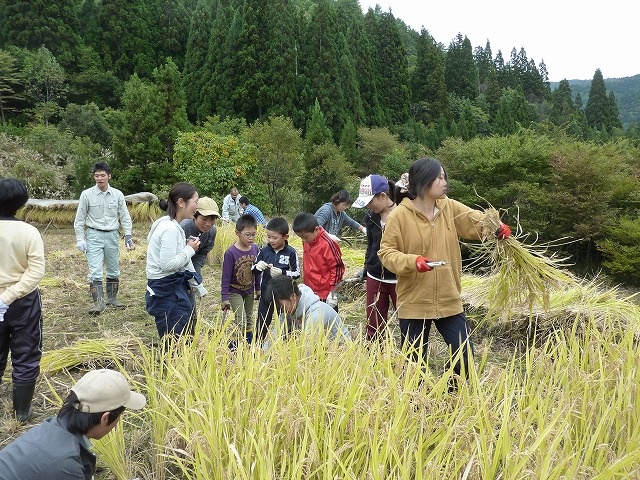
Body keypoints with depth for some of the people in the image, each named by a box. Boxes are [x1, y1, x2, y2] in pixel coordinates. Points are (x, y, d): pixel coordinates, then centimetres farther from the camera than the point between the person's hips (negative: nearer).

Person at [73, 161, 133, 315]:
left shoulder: (117, 195, 0)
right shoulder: (87, 194, -4)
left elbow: (125, 217, 5)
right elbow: (79, 219, 0)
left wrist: (128, 235, -3)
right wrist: (80, 239, -4)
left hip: (112, 235, 3)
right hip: (94, 235, -2)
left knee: (113, 270, 13)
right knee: (95, 271, -9)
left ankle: (112, 298, 27)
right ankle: (98, 302, -6)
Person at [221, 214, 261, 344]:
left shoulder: (255, 248, -7)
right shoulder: (231, 252, -22)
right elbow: (226, 276, -17)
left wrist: (258, 288, 12)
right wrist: (225, 298, -15)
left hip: (249, 291, 5)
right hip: (235, 292, -5)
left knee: (250, 321, 16)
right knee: (241, 321, -9)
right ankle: (234, 347, 7)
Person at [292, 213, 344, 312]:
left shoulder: (327, 244, -21)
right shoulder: (307, 241, 1)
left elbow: (338, 267, -16)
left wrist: (333, 292, -14)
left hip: (325, 295, -7)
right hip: (310, 293, 8)